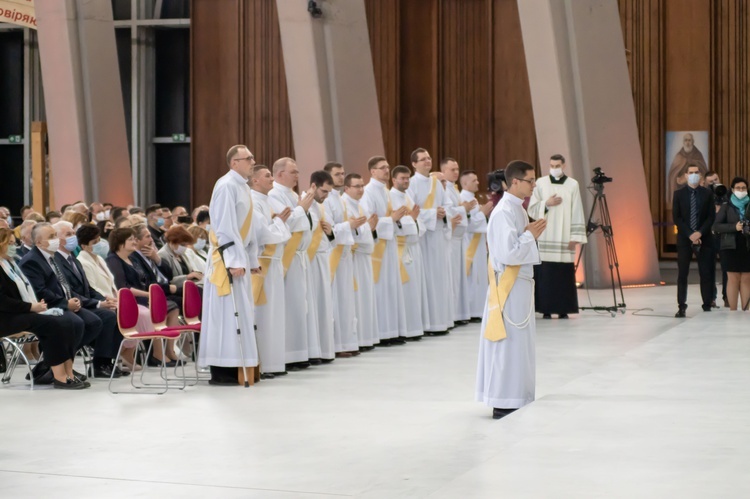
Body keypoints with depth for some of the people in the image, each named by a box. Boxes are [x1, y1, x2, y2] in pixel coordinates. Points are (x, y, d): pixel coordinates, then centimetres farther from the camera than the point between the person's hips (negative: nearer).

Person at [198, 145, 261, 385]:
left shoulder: (243, 187, 15)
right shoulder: (226, 186, -14)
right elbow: (224, 227, -20)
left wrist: (251, 260, 16)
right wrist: (234, 261, -23)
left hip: (238, 258, 9)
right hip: (226, 259, -9)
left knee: (240, 313, 9)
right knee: (226, 313, -7)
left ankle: (233, 368, 12)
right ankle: (221, 372, -3)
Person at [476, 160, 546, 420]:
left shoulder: (517, 209, 12)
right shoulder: (504, 212, -19)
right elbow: (508, 254, -25)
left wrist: (531, 234, 3)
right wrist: (530, 235, -14)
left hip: (520, 283, 10)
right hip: (509, 286, -10)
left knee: (520, 343, 14)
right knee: (509, 344, -4)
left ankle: (516, 399, 21)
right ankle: (503, 404, 2)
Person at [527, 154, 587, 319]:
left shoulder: (573, 185, 4)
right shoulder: (540, 183, 5)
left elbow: (577, 213, 2)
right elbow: (532, 209, 6)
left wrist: (575, 236, -4)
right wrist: (546, 204, -12)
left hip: (564, 238, 0)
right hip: (545, 238, 0)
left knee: (564, 274, -2)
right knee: (545, 274, -3)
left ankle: (563, 310, 4)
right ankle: (546, 309, 2)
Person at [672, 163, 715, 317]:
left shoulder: (707, 194, 5)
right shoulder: (679, 194, 3)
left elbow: (711, 217, 1)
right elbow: (676, 218, -1)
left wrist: (700, 233, -13)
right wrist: (690, 234, -12)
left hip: (704, 239, 0)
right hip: (684, 239, 0)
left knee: (706, 274, 0)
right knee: (682, 274, -1)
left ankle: (707, 306, 4)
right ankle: (681, 307, 2)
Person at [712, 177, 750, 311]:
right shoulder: (726, 207, 4)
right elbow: (716, 226, -2)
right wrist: (734, 227, -15)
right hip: (731, 247, -1)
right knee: (733, 279, -1)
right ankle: (733, 312, 1)